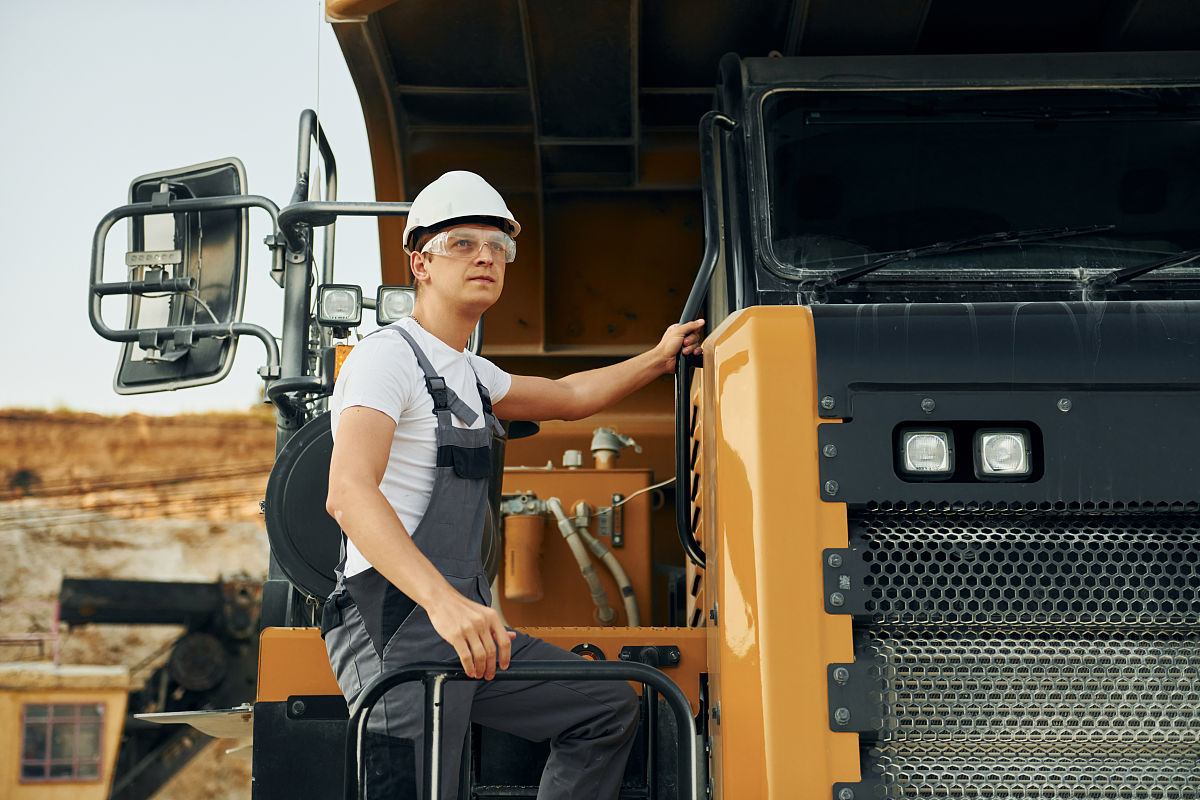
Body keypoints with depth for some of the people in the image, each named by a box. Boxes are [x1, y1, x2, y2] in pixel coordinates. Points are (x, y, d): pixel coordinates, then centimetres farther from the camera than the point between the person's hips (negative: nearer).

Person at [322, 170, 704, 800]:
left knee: (607, 708, 13)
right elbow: (349, 493, -27)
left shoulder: (468, 373, 20)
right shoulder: (388, 356, -11)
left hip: (464, 625, 9)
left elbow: (570, 397, 38)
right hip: (395, 628, -9)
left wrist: (658, 358, 36)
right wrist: (442, 599, -39)